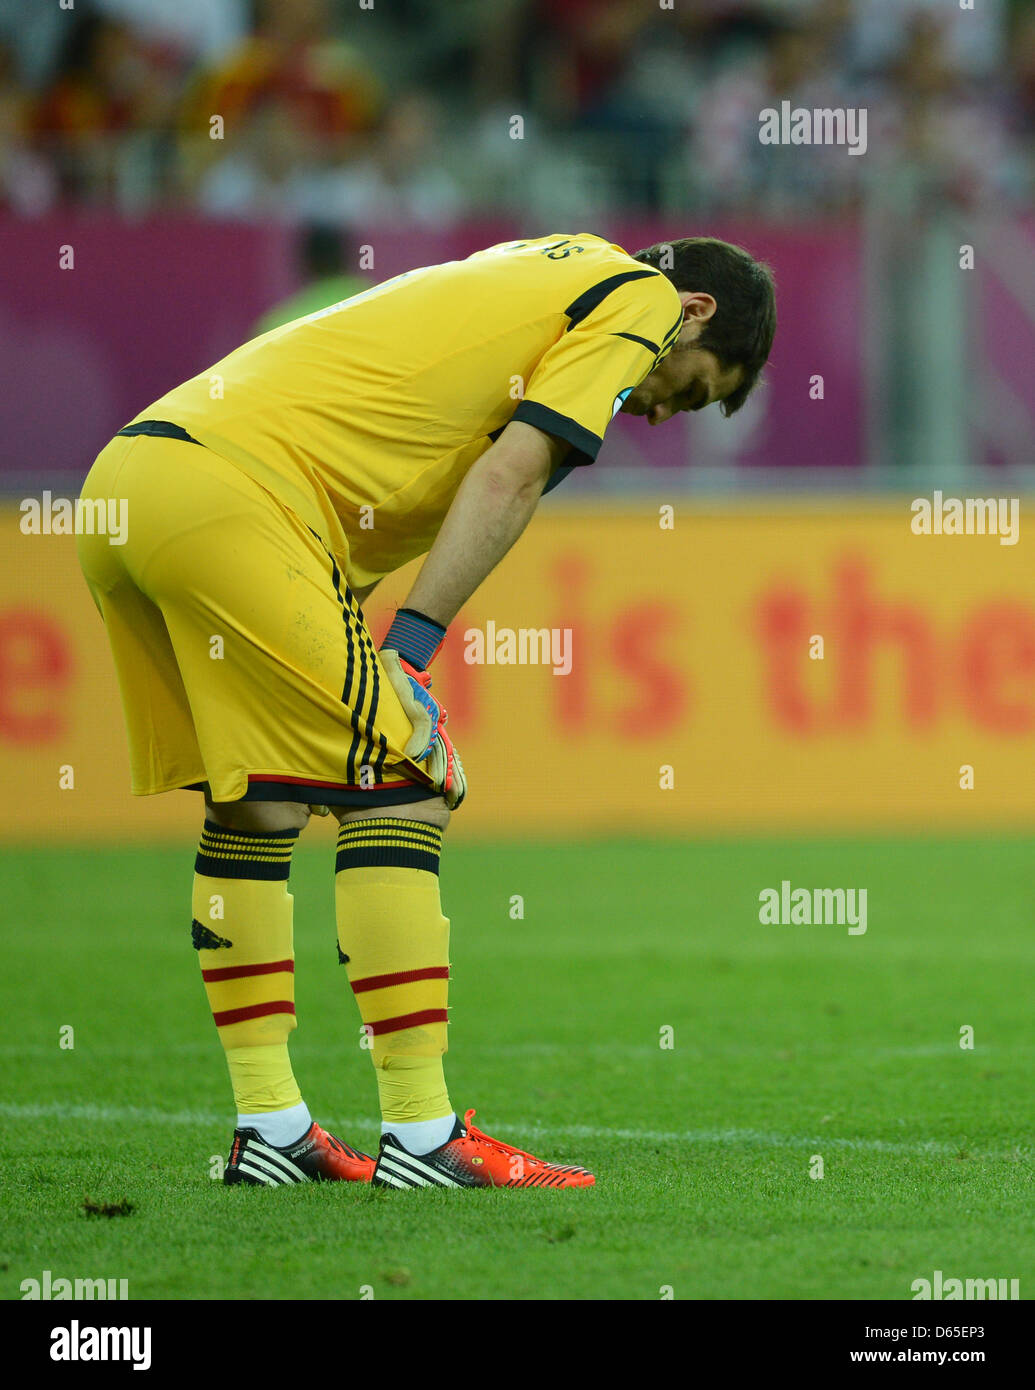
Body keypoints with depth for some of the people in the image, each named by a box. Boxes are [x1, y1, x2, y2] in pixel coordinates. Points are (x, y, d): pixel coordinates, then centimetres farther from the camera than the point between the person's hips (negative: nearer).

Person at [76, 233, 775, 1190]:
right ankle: (421, 1137, -5)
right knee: (399, 788, -4)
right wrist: (411, 645, -10)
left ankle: (269, 1128, 19)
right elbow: (511, 474, -7)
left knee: (254, 807, 16)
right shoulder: (639, 295, 6)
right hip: (231, 492, -9)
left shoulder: (535, 276, 30)